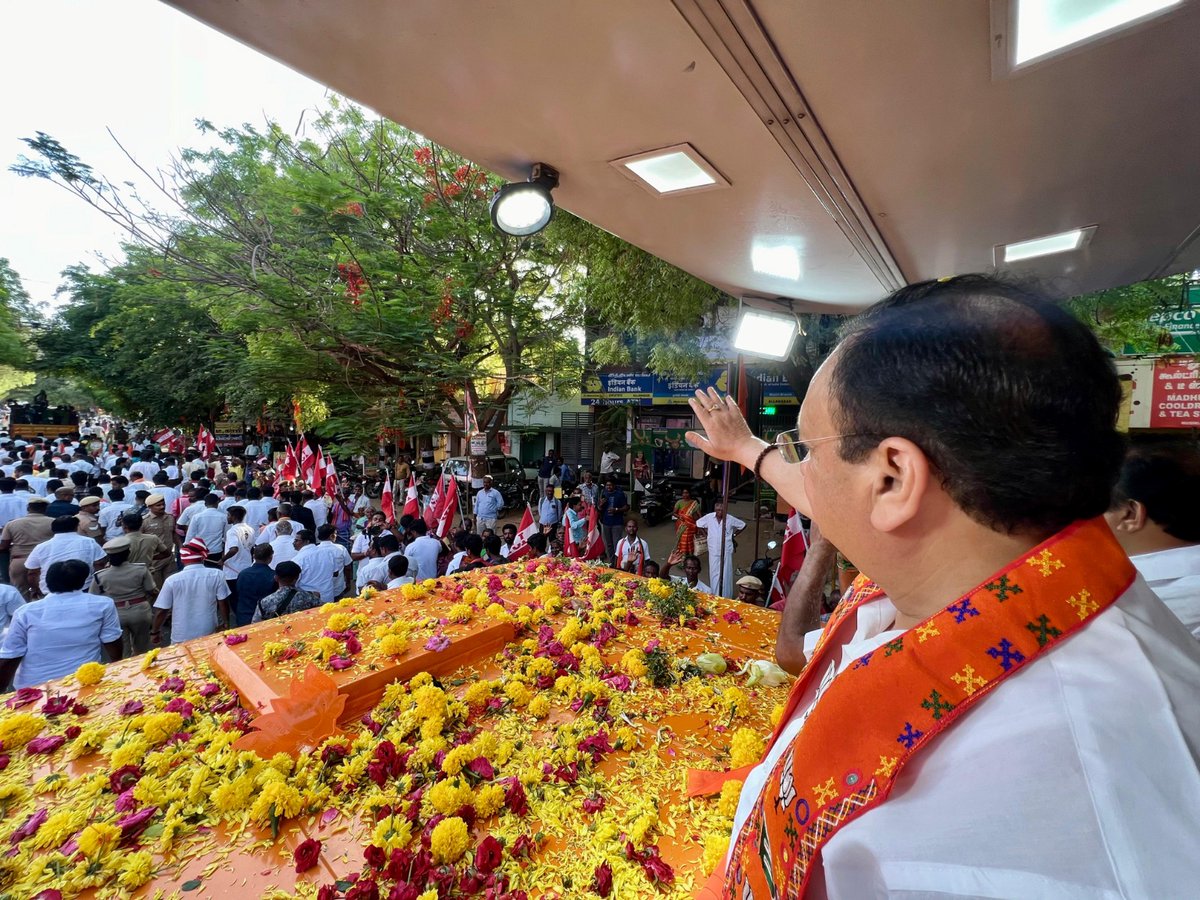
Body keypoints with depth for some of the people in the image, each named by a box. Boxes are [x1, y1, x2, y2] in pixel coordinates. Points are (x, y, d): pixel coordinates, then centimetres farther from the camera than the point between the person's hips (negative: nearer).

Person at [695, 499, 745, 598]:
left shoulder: (730, 519, -9)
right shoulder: (709, 517, -8)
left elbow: (743, 525, 6)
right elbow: (698, 523, 8)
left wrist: (734, 534, 4)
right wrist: (707, 533, 6)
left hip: (726, 551, -1)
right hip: (714, 551, 1)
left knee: (726, 574, 4)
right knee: (714, 574, 7)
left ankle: (726, 597, 15)